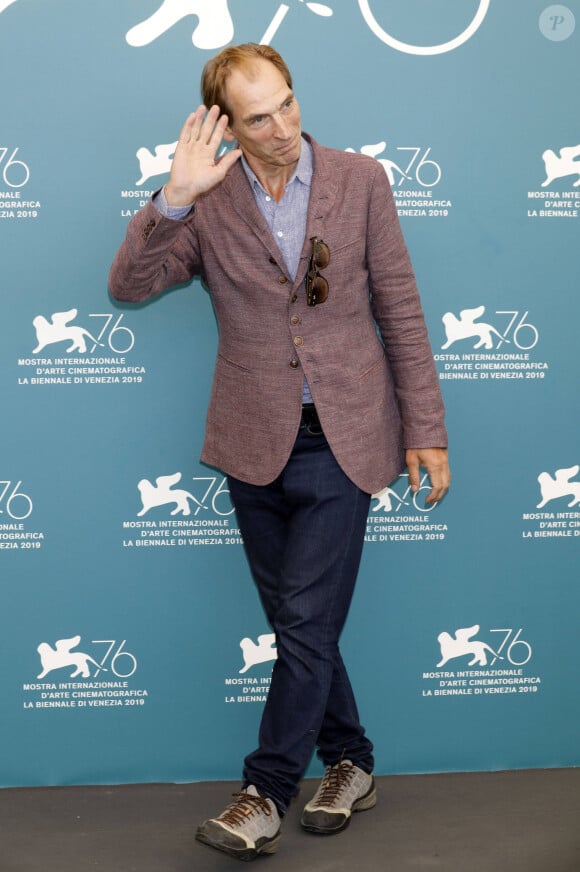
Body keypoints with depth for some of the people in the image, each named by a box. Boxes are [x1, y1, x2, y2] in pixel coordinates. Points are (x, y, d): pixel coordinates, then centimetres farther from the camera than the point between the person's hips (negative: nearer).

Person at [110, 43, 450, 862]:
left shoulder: (360, 180, 0)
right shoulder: (207, 202, 1)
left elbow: (401, 315, 1)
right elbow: (128, 285, -8)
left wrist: (426, 430, -1)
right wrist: (175, 195, -20)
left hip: (342, 441, -2)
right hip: (257, 446, 2)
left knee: (305, 622, -4)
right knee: (300, 624, 12)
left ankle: (265, 794, 8)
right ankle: (349, 763, 31)